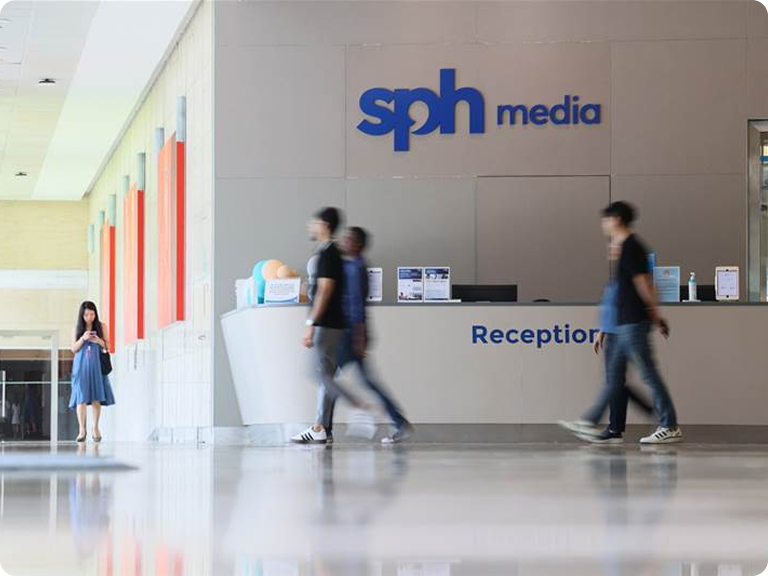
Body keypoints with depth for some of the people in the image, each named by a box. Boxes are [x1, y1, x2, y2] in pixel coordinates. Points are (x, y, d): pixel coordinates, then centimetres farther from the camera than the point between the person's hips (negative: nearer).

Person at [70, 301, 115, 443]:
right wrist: (83, 338, -13)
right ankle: (82, 429, -10)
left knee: (96, 398, 2)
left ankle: (96, 428, 12)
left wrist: (99, 341, -14)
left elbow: (107, 346, 7)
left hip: (96, 367, 0)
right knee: (81, 398, -9)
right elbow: (73, 349, 4)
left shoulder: (102, 327, 4)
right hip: (81, 366, 0)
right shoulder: (77, 329, 5)